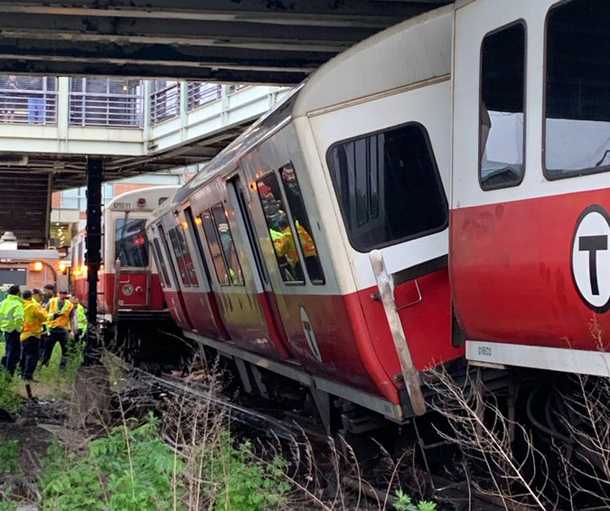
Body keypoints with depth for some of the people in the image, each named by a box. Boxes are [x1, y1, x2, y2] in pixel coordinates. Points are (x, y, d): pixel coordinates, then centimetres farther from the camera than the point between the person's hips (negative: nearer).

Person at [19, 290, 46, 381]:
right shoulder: (33, 306, -15)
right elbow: (43, 317, -10)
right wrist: (43, 310, 7)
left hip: (23, 334, 8)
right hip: (32, 333, -7)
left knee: (24, 355, 16)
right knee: (33, 356, -5)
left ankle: (23, 374, 21)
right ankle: (27, 375, -11)